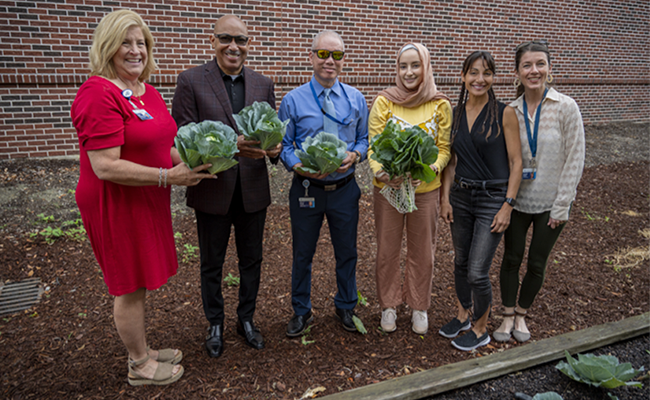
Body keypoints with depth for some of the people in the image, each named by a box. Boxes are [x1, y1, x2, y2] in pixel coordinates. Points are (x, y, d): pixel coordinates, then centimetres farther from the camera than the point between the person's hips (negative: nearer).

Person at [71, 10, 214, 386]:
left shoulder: (149, 92, 9)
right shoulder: (98, 93, -19)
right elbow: (105, 167, -25)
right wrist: (168, 176, -25)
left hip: (148, 201, 9)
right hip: (117, 205, -8)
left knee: (141, 282, 20)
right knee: (130, 286, 8)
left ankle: (143, 350, 40)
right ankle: (140, 366, 28)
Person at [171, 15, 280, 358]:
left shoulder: (263, 84, 5)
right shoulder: (191, 81, -7)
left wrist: (275, 148, -18)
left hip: (253, 191, 3)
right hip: (212, 191, -3)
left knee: (251, 259, 16)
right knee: (211, 263, 14)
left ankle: (246, 319, 39)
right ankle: (215, 325, 37)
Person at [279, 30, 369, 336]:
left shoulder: (356, 99, 4)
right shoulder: (293, 100, -4)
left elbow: (364, 139, 8)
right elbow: (283, 145, -2)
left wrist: (354, 155, -14)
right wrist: (299, 166, -22)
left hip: (345, 188, 2)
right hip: (307, 188, -2)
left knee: (347, 252, 15)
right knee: (302, 254, 12)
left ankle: (346, 307, 38)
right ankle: (301, 311, 33)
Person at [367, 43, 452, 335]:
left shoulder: (441, 105, -1)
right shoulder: (384, 101, -4)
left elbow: (444, 148, 0)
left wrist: (431, 168, -21)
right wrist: (380, 172, -25)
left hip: (425, 189, 1)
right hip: (387, 188, -1)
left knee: (422, 251, 13)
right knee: (387, 249, 11)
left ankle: (419, 306, 34)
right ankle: (388, 305, 32)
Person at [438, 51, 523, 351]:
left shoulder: (504, 113, -8)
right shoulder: (455, 114, 5)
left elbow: (515, 163, -8)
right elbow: (451, 160, 9)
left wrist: (508, 205, -13)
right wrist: (445, 198, 3)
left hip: (492, 199, -5)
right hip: (460, 196, 5)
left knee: (477, 272, -3)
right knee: (460, 263, 17)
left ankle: (481, 330, 22)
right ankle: (463, 315, 40)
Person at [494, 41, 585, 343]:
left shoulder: (566, 108, -11)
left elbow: (574, 160, -9)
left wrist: (561, 206, -11)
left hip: (551, 203, -1)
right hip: (517, 200, 2)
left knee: (537, 263, 11)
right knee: (512, 258, 12)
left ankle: (522, 313, 34)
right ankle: (508, 315, 31)